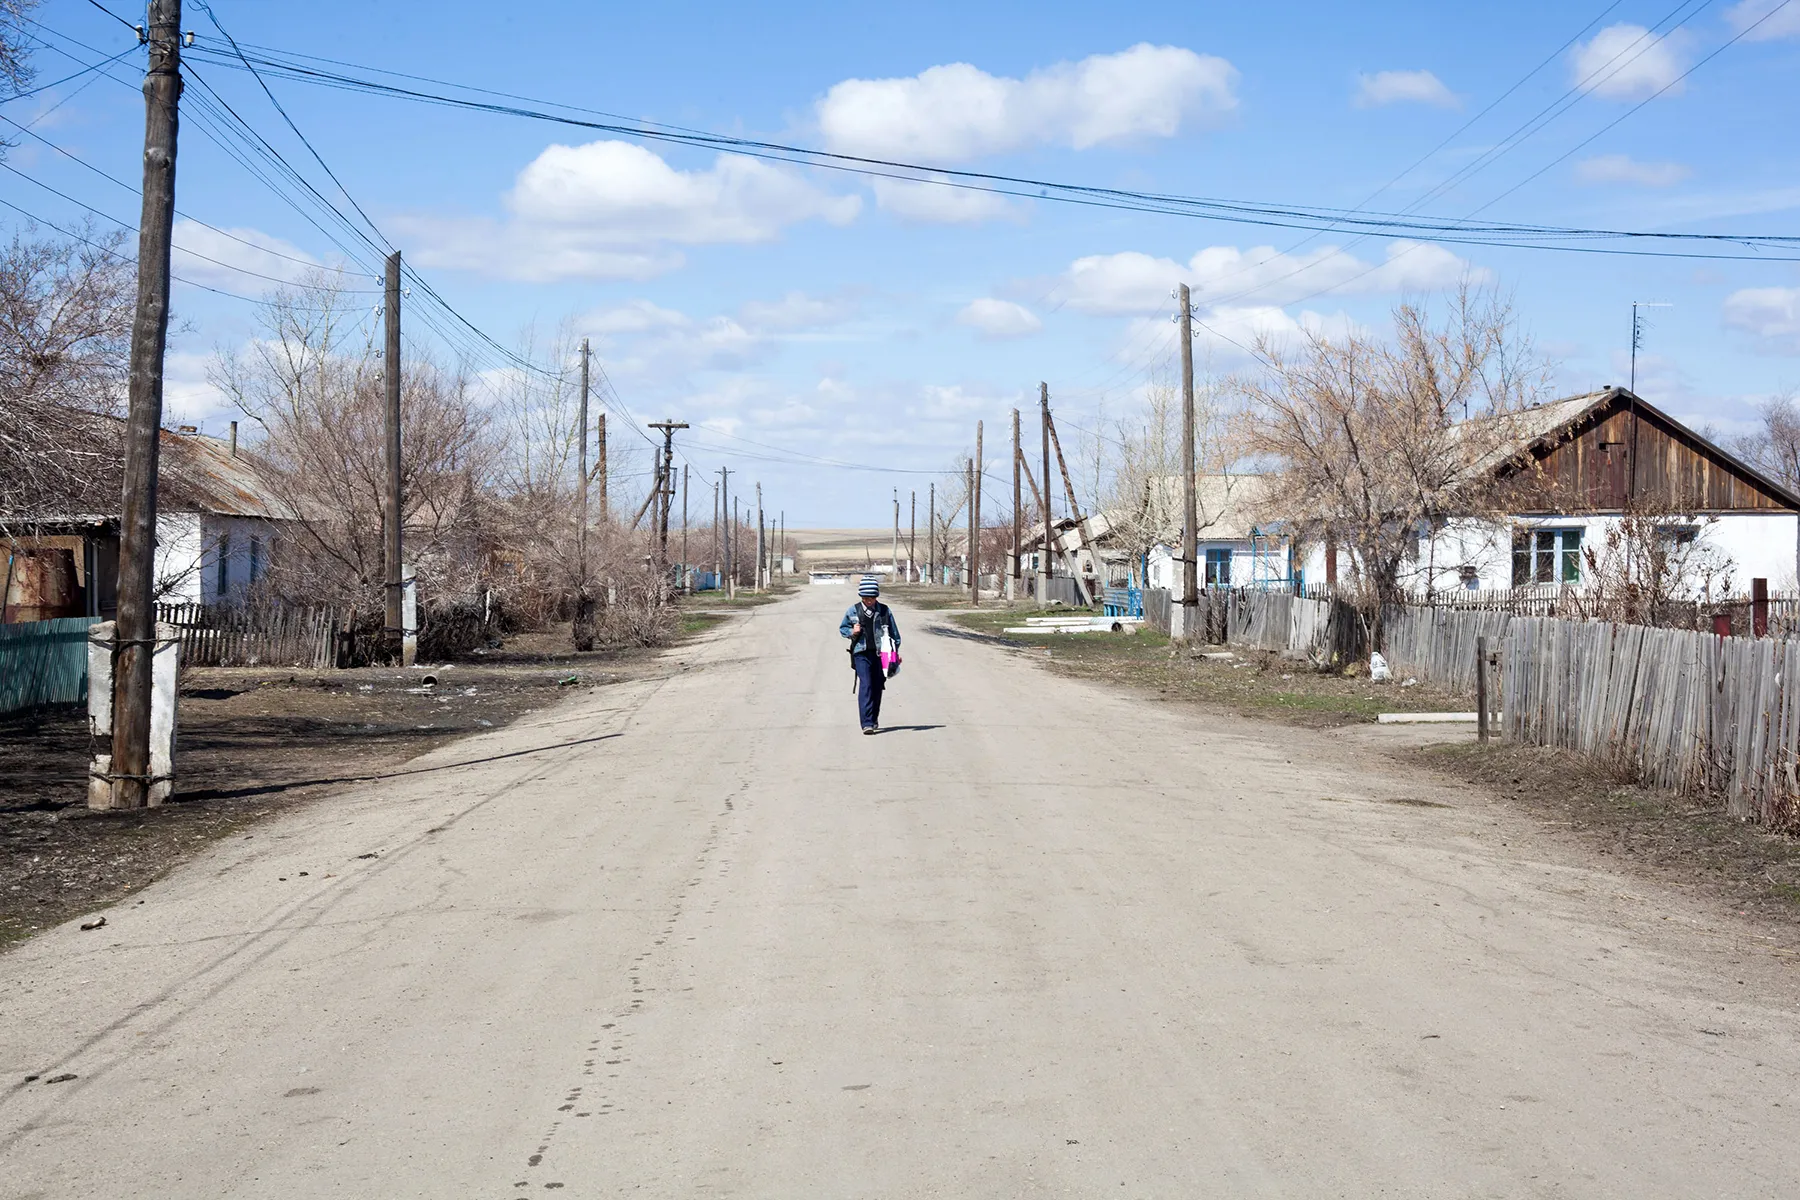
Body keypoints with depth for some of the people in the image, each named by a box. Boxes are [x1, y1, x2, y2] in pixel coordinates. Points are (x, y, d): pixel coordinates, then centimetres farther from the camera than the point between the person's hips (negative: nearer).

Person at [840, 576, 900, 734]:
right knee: (865, 685, -15)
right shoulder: (853, 611, 4)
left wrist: (895, 652, 10)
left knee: (877, 687, 9)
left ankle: (874, 720, 28)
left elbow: (894, 632, 14)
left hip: (880, 654, 2)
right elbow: (842, 628, 17)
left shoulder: (885, 611, 6)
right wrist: (852, 632, -5)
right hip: (861, 654, -2)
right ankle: (867, 723, -21)